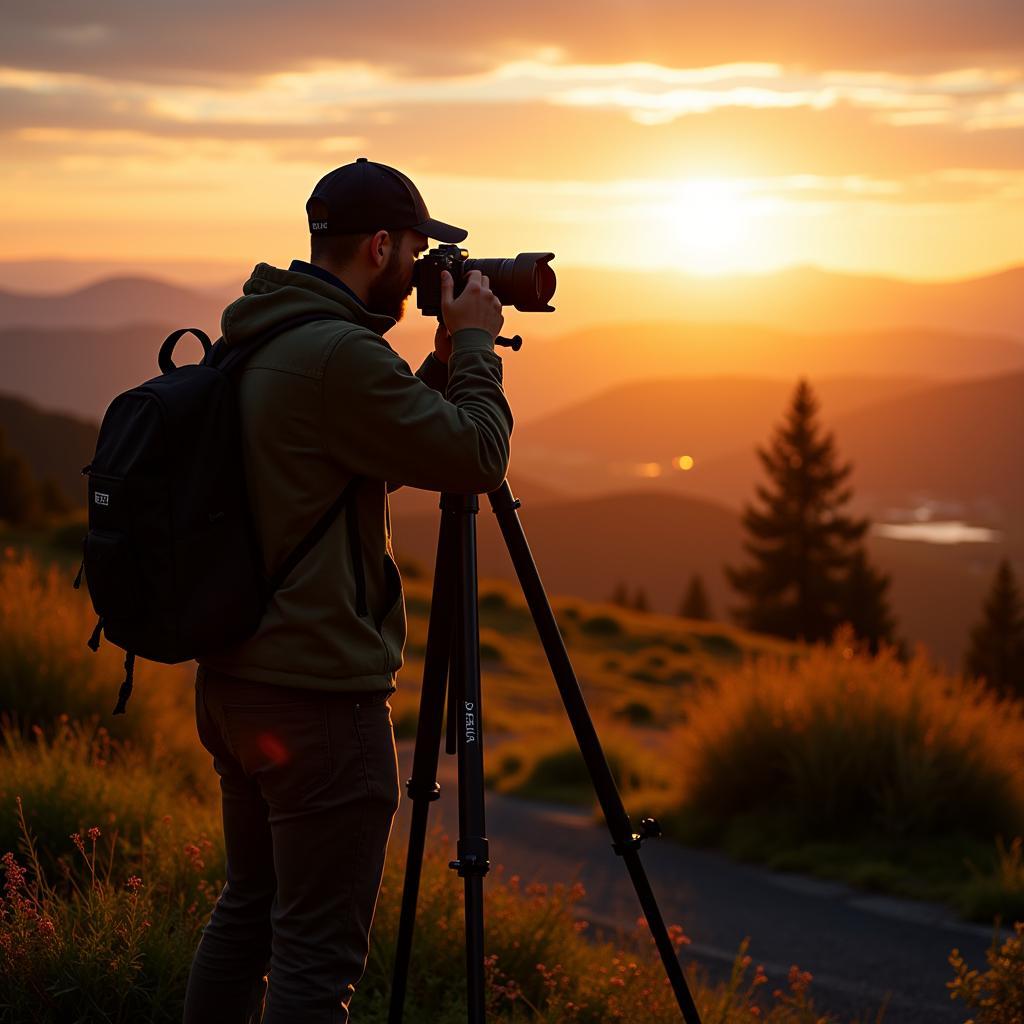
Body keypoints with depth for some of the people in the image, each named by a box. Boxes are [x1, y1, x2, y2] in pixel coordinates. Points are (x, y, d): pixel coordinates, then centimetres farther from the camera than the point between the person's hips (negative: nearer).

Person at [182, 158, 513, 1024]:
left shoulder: (254, 344, 12)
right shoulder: (338, 355, -20)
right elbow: (476, 459, -14)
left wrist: (446, 360, 15)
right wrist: (475, 347, -1)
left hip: (235, 681, 10)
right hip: (319, 695, -10)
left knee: (250, 906, 22)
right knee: (319, 953, -4)